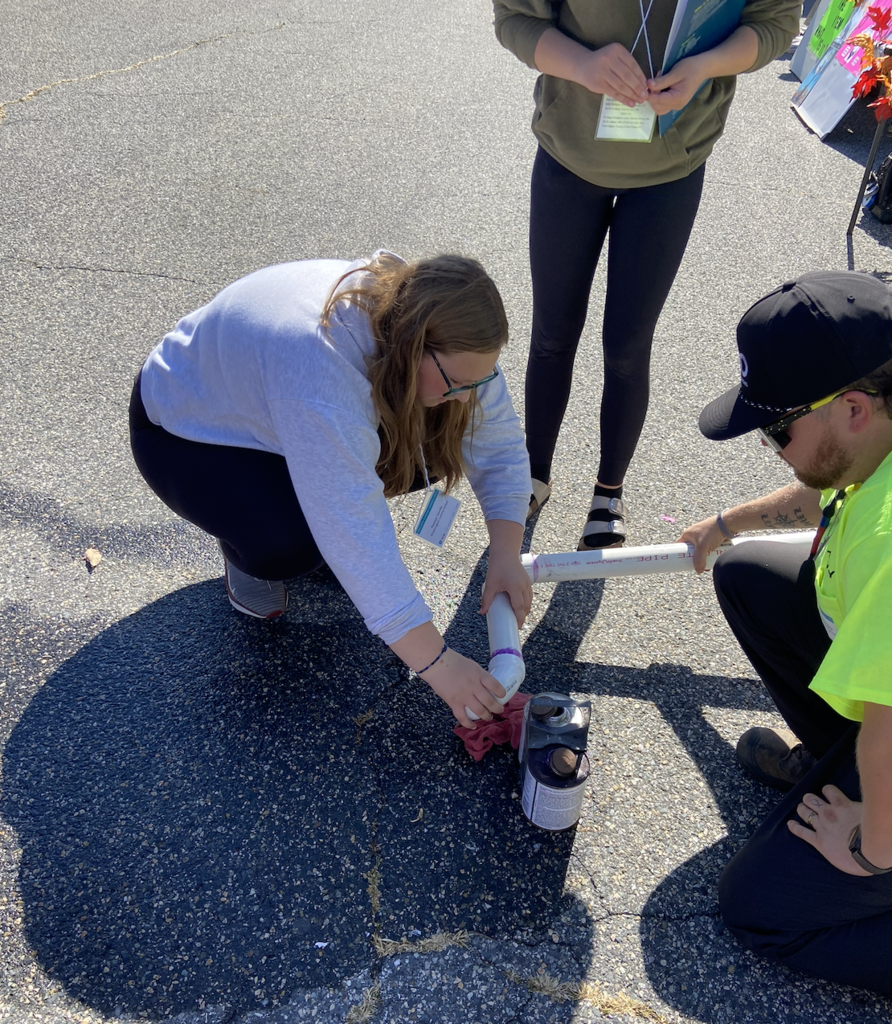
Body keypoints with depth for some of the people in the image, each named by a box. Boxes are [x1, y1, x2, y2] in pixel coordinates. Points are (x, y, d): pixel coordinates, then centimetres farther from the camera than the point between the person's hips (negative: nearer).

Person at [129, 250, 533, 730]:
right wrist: (436, 663, -40)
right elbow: (357, 538, -43)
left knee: (430, 449, -15)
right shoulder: (320, 366, -42)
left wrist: (505, 555, -23)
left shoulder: (436, 335, -21)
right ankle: (246, 547, 2)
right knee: (286, 542, -33)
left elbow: (500, 442, -12)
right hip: (185, 433, -6)